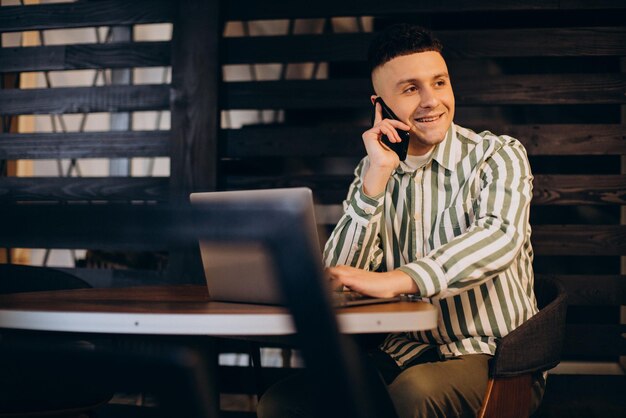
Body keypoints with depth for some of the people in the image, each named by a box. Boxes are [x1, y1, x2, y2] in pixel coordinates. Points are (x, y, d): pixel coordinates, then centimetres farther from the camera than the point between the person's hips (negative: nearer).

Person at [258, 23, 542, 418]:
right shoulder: (374, 171, 8)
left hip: (495, 358, -4)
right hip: (404, 352, 4)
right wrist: (377, 175, -12)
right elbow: (339, 278, -3)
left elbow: (500, 238, -25)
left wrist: (394, 280, -37)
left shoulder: (498, 155, -3)